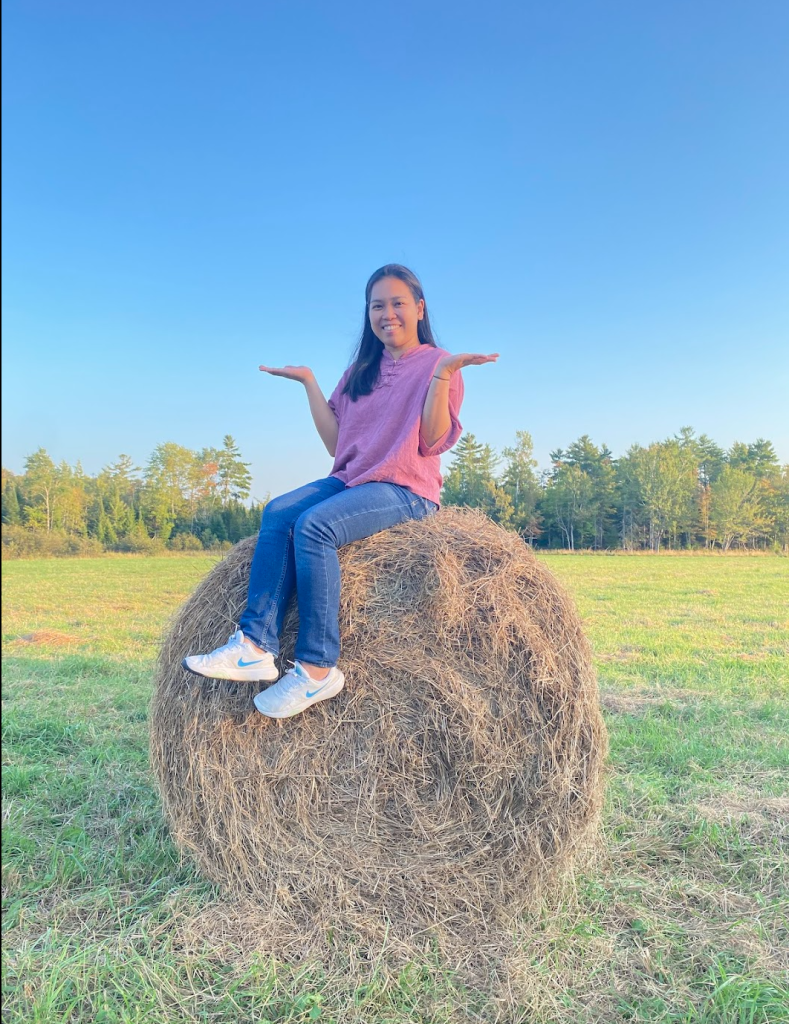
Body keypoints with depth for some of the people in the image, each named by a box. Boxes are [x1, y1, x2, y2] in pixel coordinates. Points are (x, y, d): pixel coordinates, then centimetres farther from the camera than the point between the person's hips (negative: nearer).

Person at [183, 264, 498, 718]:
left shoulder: (437, 362, 2)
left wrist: (444, 373, -19)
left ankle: (318, 668, -25)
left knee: (314, 524, -30)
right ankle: (255, 646, -26)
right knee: (278, 512, -20)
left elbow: (433, 442, -11)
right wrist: (309, 382, 10)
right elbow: (337, 444, 12)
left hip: (406, 489, -6)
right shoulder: (362, 370, 19)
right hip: (350, 480, 6)